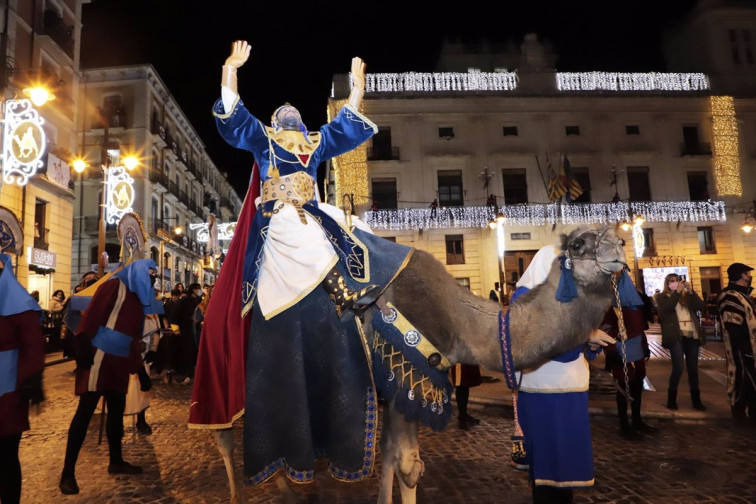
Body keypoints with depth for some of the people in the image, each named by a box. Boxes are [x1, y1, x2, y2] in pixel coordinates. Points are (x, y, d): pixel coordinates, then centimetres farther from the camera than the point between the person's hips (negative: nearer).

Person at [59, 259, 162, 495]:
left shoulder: (139, 298, 19)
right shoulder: (115, 286, -4)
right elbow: (92, 314, -16)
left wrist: (141, 371, 23)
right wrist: (82, 346, -27)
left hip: (120, 362, 8)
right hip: (99, 357, -8)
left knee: (117, 409, 13)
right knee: (85, 410, -7)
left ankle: (116, 461, 26)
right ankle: (68, 472, -1)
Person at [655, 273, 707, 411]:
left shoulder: (687, 296, 16)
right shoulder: (663, 297, 6)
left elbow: (702, 306, 2)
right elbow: (667, 308, -14)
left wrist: (691, 291, -7)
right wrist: (677, 292, -14)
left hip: (692, 335, 4)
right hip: (676, 336, -4)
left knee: (693, 368, 8)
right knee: (678, 368, -12)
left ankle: (696, 400, 17)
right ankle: (671, 398, 3)